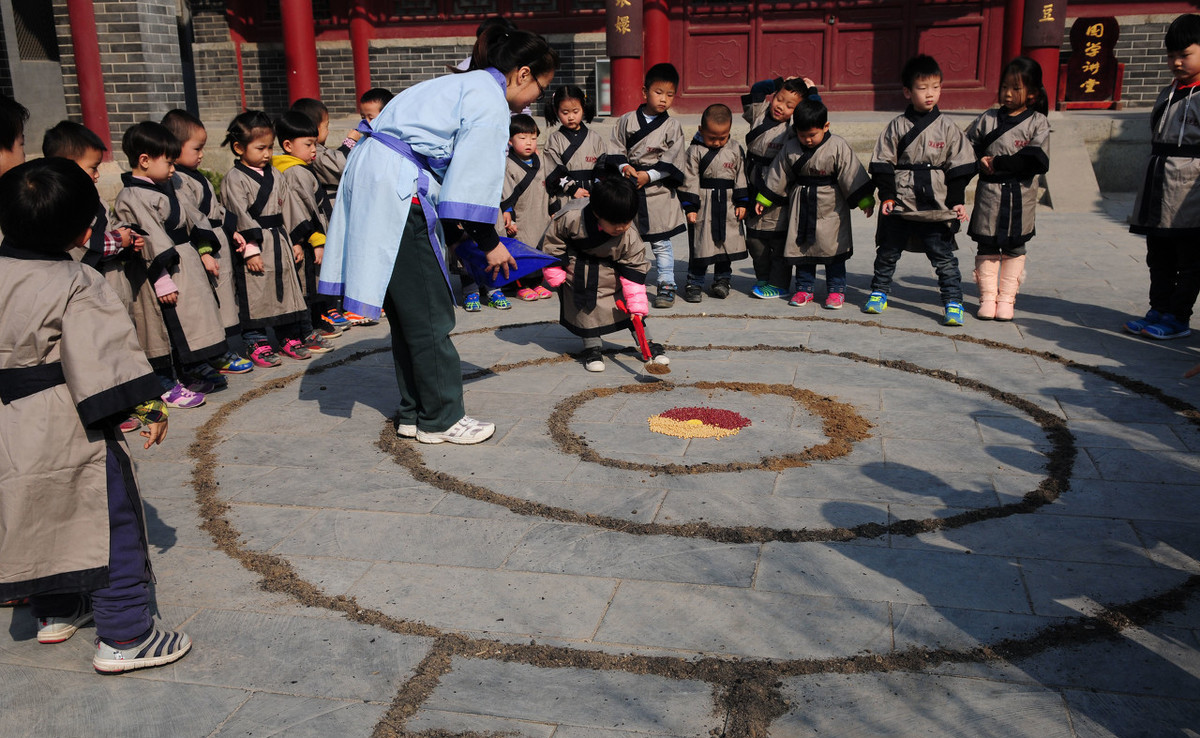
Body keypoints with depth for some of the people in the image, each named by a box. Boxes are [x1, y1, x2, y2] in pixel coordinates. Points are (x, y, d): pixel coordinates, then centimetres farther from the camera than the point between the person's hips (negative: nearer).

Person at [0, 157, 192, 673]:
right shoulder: (76, 286, -18)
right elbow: (106, 355, -20)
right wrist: (150, 405, -14)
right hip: (70, 434, -8)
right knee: (112, 527, 1)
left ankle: (55, 612, 39)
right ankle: (123, 636, 5)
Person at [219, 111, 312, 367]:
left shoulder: (274, 175, 13)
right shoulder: (234, 179, -8)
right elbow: (240, 217, -13)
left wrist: (294, 242, 14)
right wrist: (251, 249, -18)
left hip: (279, 240, 7)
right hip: (254, 243, -7)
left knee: (287, 287, 11)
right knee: (255, 295, -2)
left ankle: (290, 336, 22)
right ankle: (256, 342, 7)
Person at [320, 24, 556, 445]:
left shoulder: (463, 86, 24)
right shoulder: (489, 99, -8)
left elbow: (457, 168, 23)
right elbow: (476, 175, -13)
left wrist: (483, 235, 21)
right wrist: (489, 242, -3)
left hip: (372, 183, 10)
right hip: (396, 193, -10)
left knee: (409, 311, 14)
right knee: (429, 312, -2)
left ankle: (414, 413, 23)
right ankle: (440, 419, 8)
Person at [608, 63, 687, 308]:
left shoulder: (672, 126, 0)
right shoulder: (626, 121, 4)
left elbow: (672, 162, -5)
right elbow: (615, 149, 4)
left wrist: (649, 175, -16)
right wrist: (624, 167, -14)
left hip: (658, 191, -2)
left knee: (661, 242, 3)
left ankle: (666, 285, 12)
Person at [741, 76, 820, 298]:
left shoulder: (794, 128, -8)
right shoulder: (759, 115, 4)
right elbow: (756, 91, 10)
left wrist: (811, 91, -5)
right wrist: (779, 83, 7)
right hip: (754, 190, 5)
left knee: (778, 239, 1)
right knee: (754, 238, 11)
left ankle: (778, 284, 11)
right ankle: (762, 278, 26)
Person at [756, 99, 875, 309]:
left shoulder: (838, 146, -11)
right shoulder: (790, 148, -1)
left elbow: (852, 174, -9)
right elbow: (778, 175, 8)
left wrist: (865, 201, -10)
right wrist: (763, 199, 11)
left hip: (830, 206, -3)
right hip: (801, 205, 3)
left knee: (834, 248, 0)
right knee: (801, 245, 8)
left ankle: (836, 289, 12)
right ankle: (804, 288, 20)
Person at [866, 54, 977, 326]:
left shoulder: (947, 128, 1)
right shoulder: (897, 126, 1)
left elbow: (959, 167, 3)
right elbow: (883, 164, 1)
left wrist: (957, 201, -2)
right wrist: (887, 195, -6)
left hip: (936, 206, -1)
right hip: (899, 205, 1)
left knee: (944, 257, 1)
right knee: (887, 252, 14)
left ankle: (953, 303, 9)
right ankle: (879, 293, 31)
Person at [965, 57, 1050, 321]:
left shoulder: (1038, 122, -1)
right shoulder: (988, 119, 5)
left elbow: (1037, 161, -13)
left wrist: (998, 163, -15)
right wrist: (980, 161, -13)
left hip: (1021, 195, -1)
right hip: (989, 193, 1)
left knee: (1014, 248, 7)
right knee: (987, 247, 4)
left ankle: (1006, 298, 16)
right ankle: (987, 297, 13)